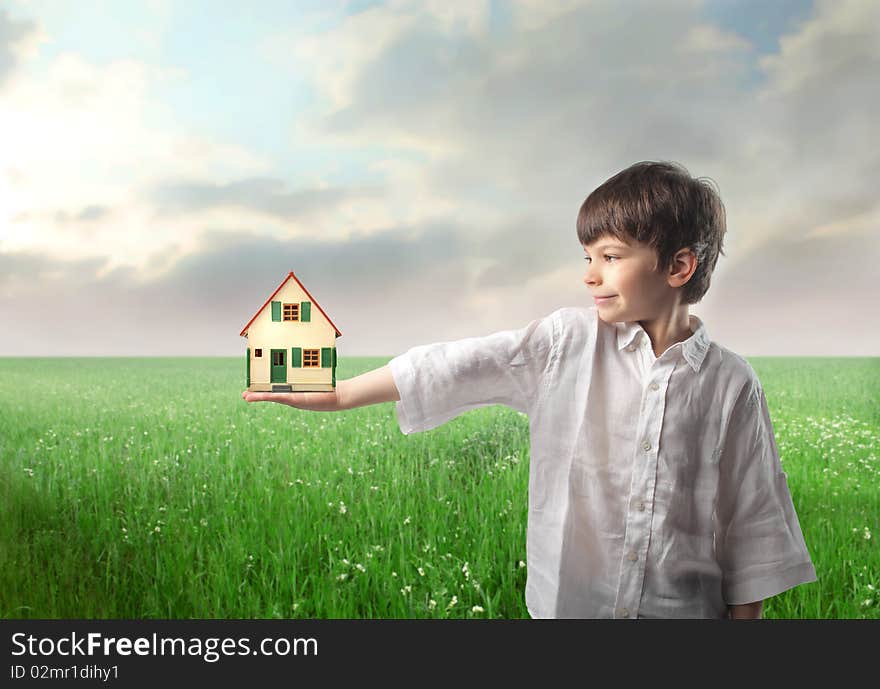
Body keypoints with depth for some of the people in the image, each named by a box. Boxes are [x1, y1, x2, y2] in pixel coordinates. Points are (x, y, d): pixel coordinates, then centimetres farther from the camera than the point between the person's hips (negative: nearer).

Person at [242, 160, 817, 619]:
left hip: (684, 607, 0)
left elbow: (752, 518, 1)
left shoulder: (731, 384, -5)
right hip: (566, 603, 1)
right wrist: (338, 395, -6)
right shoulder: (569, 341, -5)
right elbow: (459, 366, -7)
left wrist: (746, 613, 4)